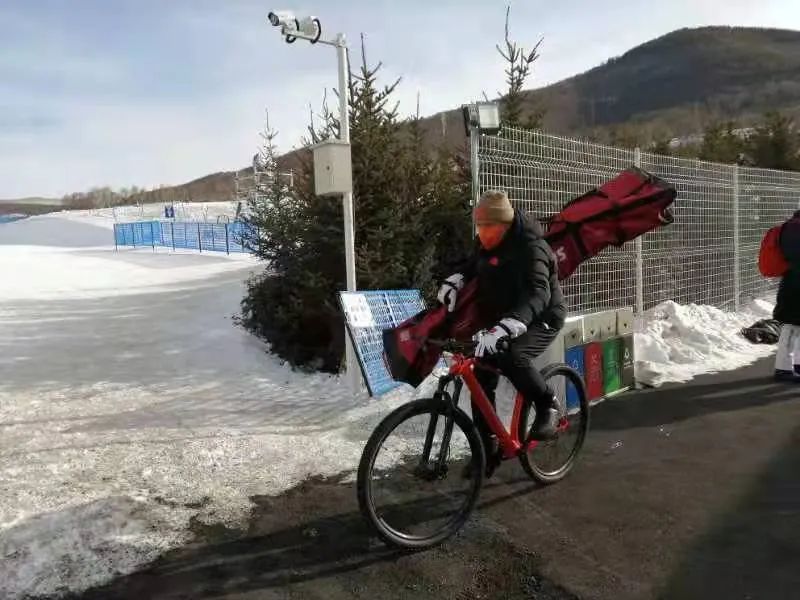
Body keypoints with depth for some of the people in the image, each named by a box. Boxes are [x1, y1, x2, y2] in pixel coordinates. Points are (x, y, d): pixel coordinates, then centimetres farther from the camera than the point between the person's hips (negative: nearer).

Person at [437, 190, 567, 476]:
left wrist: (502, 330, -56)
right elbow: (471, 265, 17)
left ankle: (547, 407, -8)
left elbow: (537, 295, -42)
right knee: (481, 381, 1)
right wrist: (452, 282, -6)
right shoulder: (486, 242, -3)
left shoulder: (530, 247, -27)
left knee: (512, 356, -37)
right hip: (500, 321, 8)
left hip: (541, 319, -8)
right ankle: (487, 452, 15)